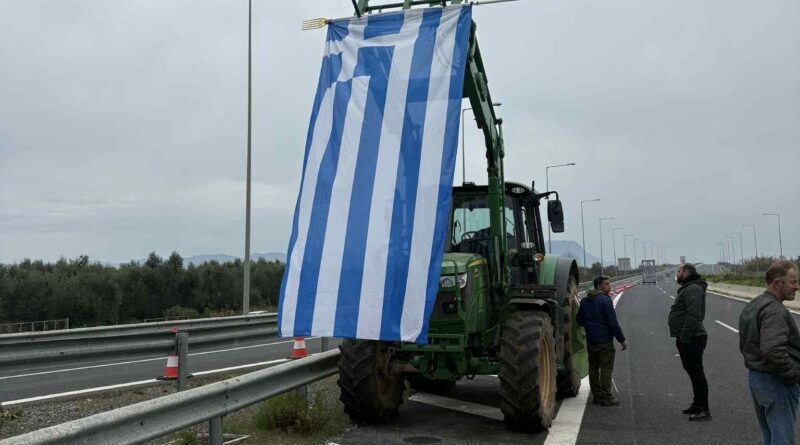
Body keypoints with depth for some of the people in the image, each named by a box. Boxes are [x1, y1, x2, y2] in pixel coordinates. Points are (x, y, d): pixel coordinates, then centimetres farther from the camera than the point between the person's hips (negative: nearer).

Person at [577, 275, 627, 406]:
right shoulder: (605, 300, -15)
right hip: (605, 341, -7)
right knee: (606, 369, -2)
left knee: (593, 368, 13)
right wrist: (621, 339, -10)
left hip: (591, 341, 7)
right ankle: (606, 398, 0)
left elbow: (580, 320, 14)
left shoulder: (585, 301, 9)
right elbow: (613, 323, -18)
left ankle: (597, 395, 19)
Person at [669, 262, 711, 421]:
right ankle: (698, 404, 29)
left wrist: (684, 337, -26)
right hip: (687, 338, 11)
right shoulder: (687, 288, 19)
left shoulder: (693, 289, -17)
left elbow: (693, 315, -26)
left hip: (691, 339, -11)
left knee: (696, 373, -8)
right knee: (693, 372, 18)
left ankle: (703, 410, -4)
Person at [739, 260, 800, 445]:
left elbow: (744, 345, 19)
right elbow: (774, 351, -32)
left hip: (754, 377, 10)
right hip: (776, 382, -10)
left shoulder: (751, 306, 12)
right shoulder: (774, 310, -21)